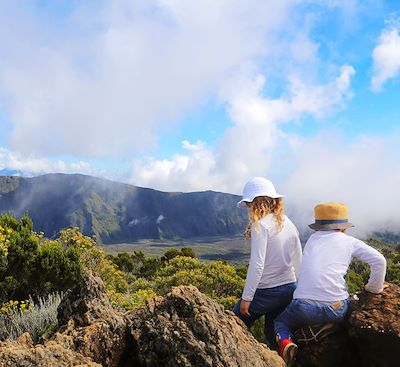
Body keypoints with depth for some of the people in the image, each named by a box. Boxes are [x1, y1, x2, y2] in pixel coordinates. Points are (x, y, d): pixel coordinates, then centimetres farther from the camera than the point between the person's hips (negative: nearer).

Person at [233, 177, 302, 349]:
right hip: (289, 289, 8)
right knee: (273, 332, 23)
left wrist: (246, 298, -14)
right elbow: (298, 262, 12)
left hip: (267, 292, -7)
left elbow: (257, 265, -21)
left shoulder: (261, 225, -17)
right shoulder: (289, 224, 5)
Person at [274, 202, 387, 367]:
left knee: (280, 321, 25)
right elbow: (379, 261, -1)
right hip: (336, 310, 0)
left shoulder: (312, 238, 16)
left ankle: (285, 341, -5)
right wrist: (374, 288, 14)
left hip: (304, 307, 0)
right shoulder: (349, 241, 8)